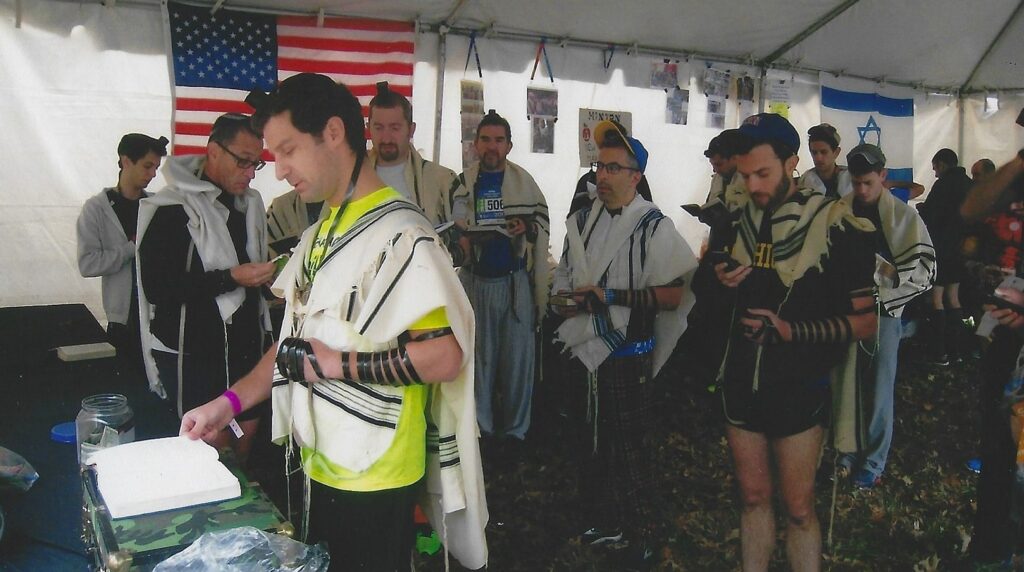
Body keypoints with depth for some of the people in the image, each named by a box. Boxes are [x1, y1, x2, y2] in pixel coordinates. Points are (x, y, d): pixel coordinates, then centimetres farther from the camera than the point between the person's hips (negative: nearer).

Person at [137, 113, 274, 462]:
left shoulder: (250, 203, 11)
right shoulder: (171, 209, -13)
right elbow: (157, 288, -19)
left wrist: (269, 275, 2)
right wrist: (230, 278, -24)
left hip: (245, 345, 7)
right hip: (192, 352, -7)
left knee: (248, 431, 12)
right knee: (214, 441, -2)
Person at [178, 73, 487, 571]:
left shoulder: (399, 234, -20)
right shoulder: (319, 234, 11)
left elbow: (445, 356, -26)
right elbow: (299, 336, 14)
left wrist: (337, 363, -20)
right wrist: (231, 402, 4)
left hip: (373, 479, -9)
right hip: (319, 469, 9)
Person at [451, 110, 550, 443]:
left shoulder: (524, 182, 1)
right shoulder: (463, 184, 5)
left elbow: (543, 220, 7)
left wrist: (529, 228, -13)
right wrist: (461, 241, -6)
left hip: (516, 281, -1)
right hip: (476, 282, 2)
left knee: (518, 357, 2)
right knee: (479, 356, 10)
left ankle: (515, 428, 16)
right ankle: (480, 426, 23)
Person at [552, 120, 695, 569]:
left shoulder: (655, 228, -11)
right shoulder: (581, 221, 8)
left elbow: (672, 295, -16)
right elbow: (563, 274, 19)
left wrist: (609, 296, -20)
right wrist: (565, 301, -2)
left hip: (629, 355, -6)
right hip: (583, 350, 6)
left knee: (630, 448, 6)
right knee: (592, 443, 17)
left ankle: (639, 535, 23)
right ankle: (604, 520, 36)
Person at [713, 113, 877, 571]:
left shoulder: (835, 226, -11)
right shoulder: (740, 221, 5)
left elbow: (865, 320, -12)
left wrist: (791, 330, -23)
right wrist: (726, 285, -6)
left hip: (798, 389, -4)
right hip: (741, 382, 5)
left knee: (798, 508, 6)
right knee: (753, 498, 15)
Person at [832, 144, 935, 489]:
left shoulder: (903, 216, -5)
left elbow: (926, 268, -5)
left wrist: (884, 271, -18)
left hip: (883, 311, -2)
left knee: (878, 389, 5)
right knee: (846, 384, 9)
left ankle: (873, 462, 19)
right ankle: (846, 453, 25)